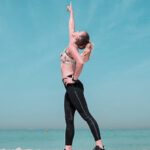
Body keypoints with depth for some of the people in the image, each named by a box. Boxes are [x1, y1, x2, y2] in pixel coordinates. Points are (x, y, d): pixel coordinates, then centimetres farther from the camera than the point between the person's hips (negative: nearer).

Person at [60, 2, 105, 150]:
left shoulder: (72, 48, -7)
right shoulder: (72, 45, 16)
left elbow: (80, 62, -27)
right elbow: (71, 27, 32)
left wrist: (74, 78, -18)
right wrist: (71, 12, 44)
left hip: (73, 86, -9)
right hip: (70, 87, 9)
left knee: (86, 115, -15)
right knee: (69, 120, 4)